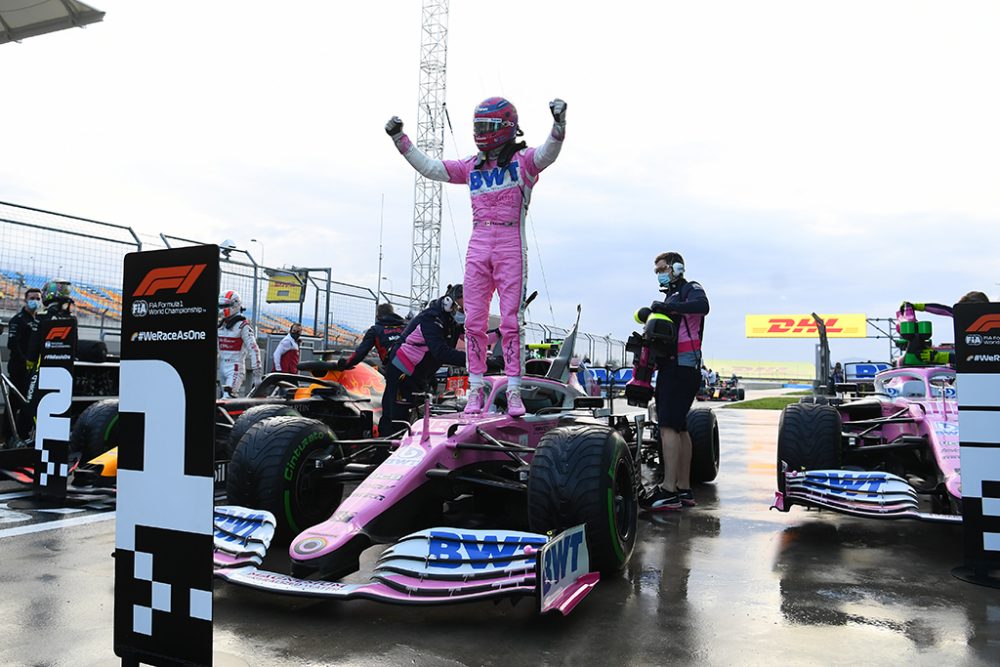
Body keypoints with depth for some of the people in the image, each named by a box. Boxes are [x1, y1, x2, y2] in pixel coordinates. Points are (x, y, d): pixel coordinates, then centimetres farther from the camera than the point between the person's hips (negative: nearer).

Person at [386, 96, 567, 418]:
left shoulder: (523, 160, 5)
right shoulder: (472, 167, 18)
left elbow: (548, 152, -14)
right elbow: (429, 167, 21)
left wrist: (559, 123, -33)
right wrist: (399, 139, 18)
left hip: (511, 248, -4)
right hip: (478, 248, 4)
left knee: (511, 321, -5)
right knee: (474, 321, 3)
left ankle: (513, 391, 1)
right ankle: (476, 388, 11)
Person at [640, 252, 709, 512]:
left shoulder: (690, 289, -1)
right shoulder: (672, 296, 24)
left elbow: (702, 305, -26)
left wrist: (666, 306, -23)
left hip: (682, 366, -10)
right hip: (670, 367, 10)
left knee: (668, 426, -17)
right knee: (678, 428, 10)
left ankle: (668, 491, -20)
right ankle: (683, 489, 15)